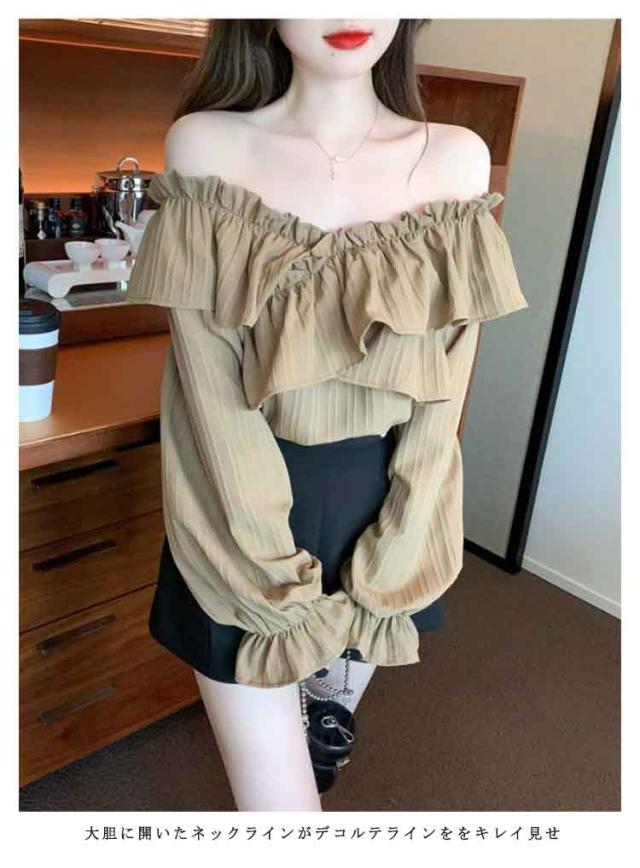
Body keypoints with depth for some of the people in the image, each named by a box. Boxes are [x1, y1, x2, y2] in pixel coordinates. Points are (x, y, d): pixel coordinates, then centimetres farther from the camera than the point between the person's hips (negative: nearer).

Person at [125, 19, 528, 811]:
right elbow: (211, 388, -12)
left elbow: (442, 394, -5)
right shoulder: (204, 145, -8)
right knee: (280, 802, 3)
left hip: (386, 515, 3)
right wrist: (283, 584, -13)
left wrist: (380, 579, -9)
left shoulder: (456, 160, -3)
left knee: (333, 708, 27)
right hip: (245, 521, -2)